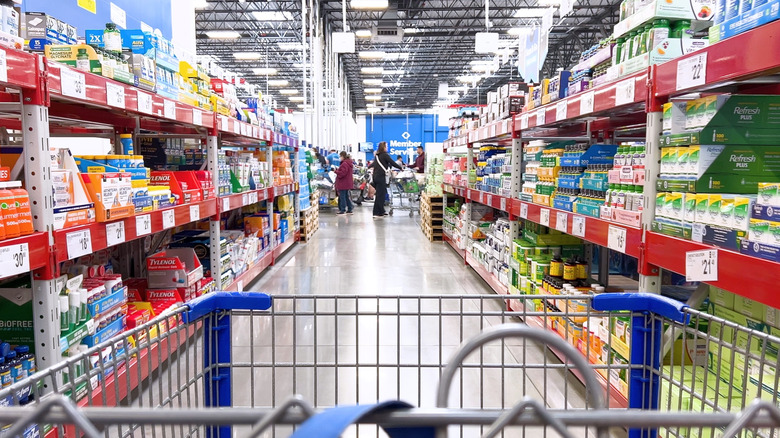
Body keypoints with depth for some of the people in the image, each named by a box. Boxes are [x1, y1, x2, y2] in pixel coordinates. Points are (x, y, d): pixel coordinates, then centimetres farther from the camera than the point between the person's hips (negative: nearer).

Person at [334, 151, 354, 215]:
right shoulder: (349, 163, 14)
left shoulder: (344, 164, -19)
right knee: (347, 196, 16)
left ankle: (343, 210, -2)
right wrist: (338, 170, 12)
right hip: (347, 183, 10)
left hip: (343, 184, -10)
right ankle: (349, 210, 19)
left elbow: (342, 173, -24)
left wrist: (336, 171, -12)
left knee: (342, 196, -5)